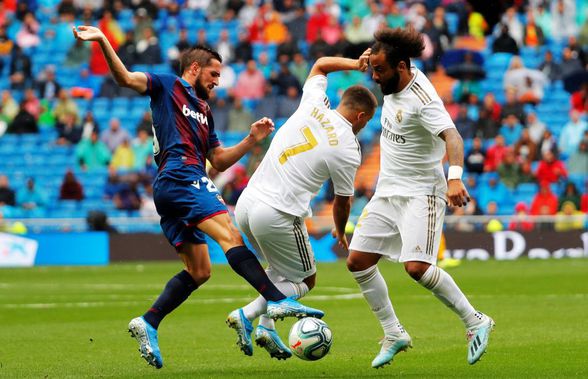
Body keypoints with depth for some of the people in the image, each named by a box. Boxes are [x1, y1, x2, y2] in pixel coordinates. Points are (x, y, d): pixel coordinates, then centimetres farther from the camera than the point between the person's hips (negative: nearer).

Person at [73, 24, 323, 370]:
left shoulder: (203, 111, 30)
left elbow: (219, 161, 29)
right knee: (229, 235, -23)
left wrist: (251, 140, 16)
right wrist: (102, 42, -21)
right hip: (181, 177, -10)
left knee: (199, 271, 7)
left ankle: (148, 323, 5)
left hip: (170, 192, 10)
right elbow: (126, 78, -7)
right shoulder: (167, 87, 8)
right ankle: (279, 301, -36)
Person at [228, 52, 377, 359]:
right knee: (305, 281, 11)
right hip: (278, 216, -7)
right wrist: (340, 234, 26)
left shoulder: (313, 106, 6)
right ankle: (246, 315, -7)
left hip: (246, 204, 7)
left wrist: (355, 64, 24)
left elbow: (320, 64, 27)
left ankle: (266, 327, 14)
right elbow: (342, 201, 8)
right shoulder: (348, 150, -6)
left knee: (279, 269, 29)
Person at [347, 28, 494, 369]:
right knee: (358, 262, 3)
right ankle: (394, 335, 15)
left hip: (420, 193, -9)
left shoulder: (422, 100, -24)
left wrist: (455, 177, -54)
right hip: (387, 191, 9)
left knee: (417, 267, -22)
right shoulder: (395, 82, 1)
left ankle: (476, 322, -4)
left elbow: (452, 136, -39)